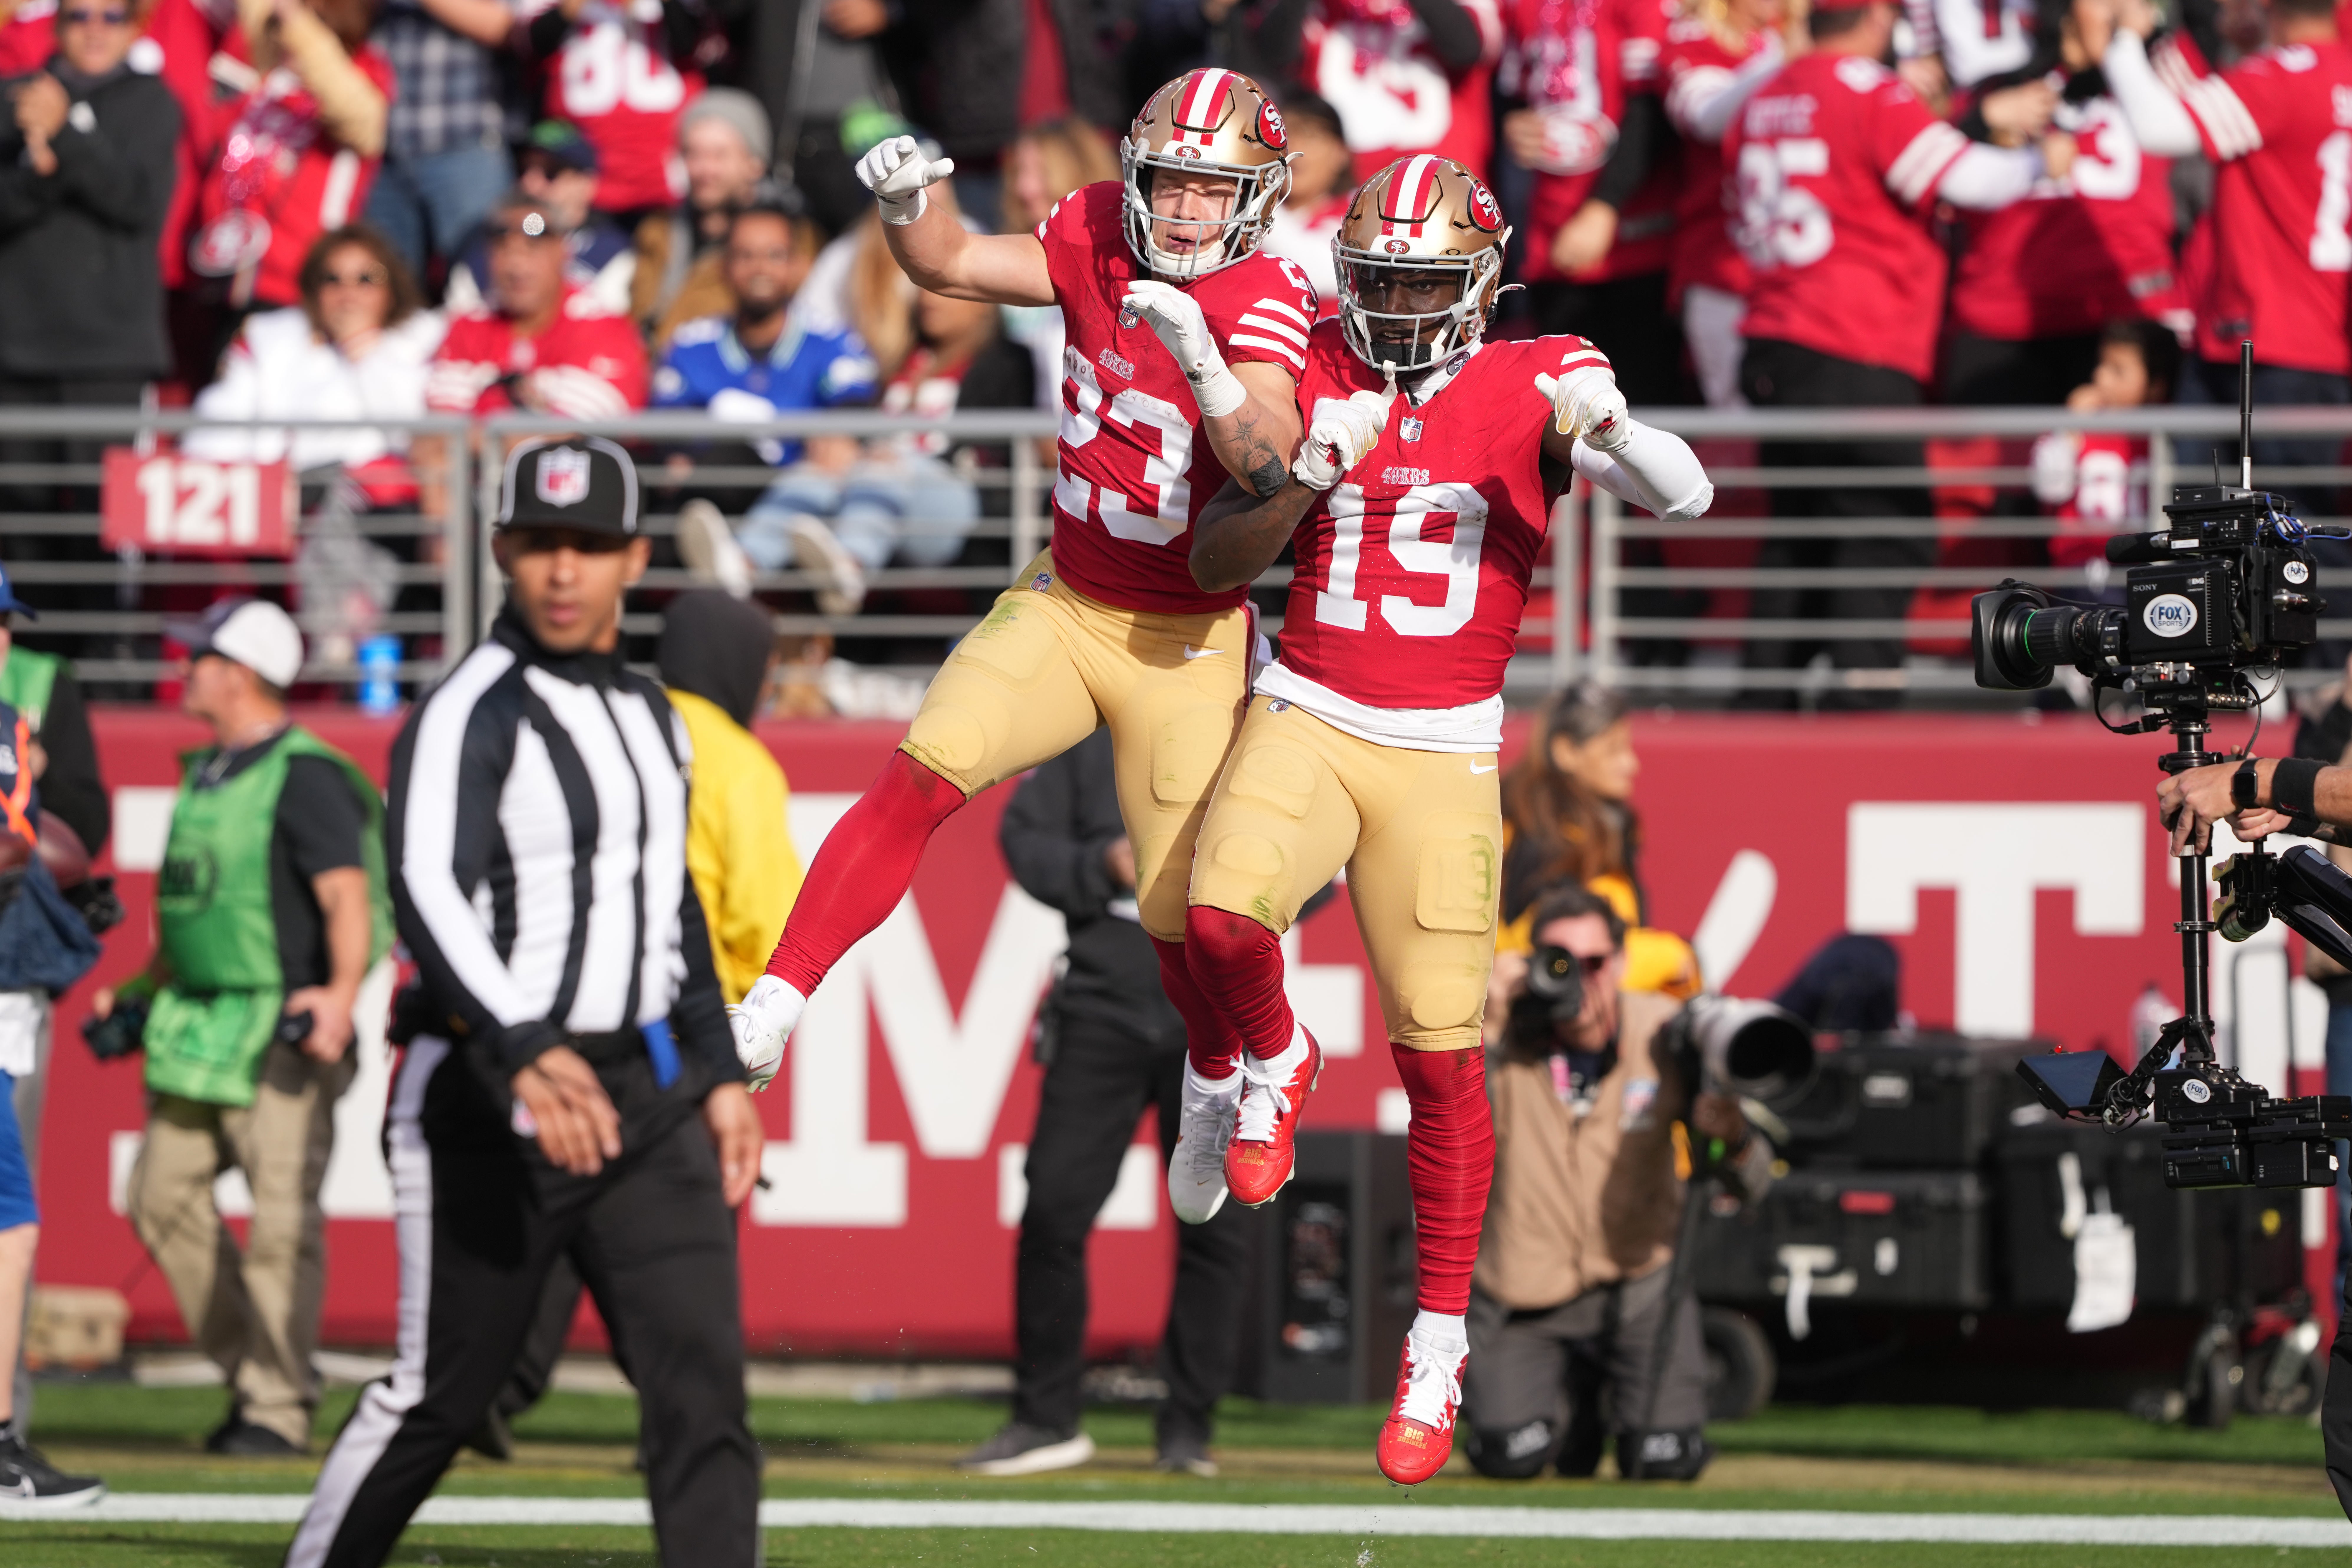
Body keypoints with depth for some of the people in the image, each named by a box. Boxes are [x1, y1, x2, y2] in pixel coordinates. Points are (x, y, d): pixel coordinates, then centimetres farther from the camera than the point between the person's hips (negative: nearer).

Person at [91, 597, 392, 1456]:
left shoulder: (305, 776, -11)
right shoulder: (206, 775, 16)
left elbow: (349, 897, -21)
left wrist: (343, 990, -35)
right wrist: (138, 993, 29)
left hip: (282, 1030, -9)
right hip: (198, 1023, 9)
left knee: (282, 1217, -9)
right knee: (164, 1197, 7)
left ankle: (278, 1407, -5)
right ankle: (248, 1363, 17)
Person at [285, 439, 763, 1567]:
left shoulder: (650, 714, 15)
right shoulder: (472, 714, -11)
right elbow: (428, 896, -26)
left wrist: (719, 1074, 18)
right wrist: (526, 1056, -40)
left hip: (646, 1094, 6)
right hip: (488, 1104, -6)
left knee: (701, 1380, -7)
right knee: (440, 1393, 2)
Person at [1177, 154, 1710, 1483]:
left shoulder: (1534, 387, -2)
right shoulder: (1314, 377, 4)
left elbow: (1687, 496, -15)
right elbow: (1214, 563, 3)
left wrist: (1607, 429, -36)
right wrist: (1312, 479, -15)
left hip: (1446, 750, -1)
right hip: (1307, 717, 1)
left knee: (1441, 1053, -1)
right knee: (1222, 915, -28)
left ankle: (1440, 1347, 12)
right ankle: (1274, 1066, 7)